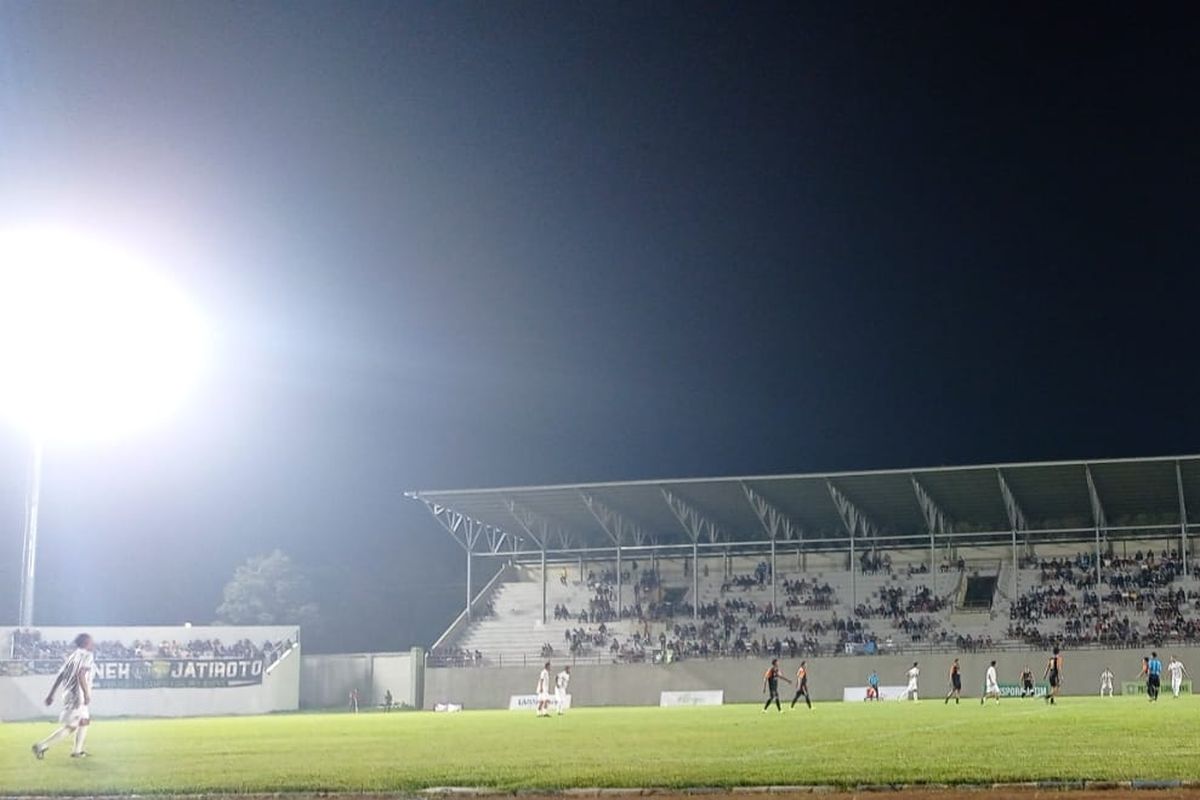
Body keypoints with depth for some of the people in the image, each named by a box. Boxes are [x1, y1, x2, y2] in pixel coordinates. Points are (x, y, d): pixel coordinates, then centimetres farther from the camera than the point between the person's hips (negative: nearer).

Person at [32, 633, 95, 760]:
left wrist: (51, 694, 16)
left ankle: (77, 751, 23)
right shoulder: (86, 655, -8)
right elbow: (81, 674, -23)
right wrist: (87, 694, -26)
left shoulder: (72, 656, 17)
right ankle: (42, 746, -13)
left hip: (68, 693, 10)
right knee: (70, 726, -10)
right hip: (77, 695, -10)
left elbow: (60, 675, 14)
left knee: (85, 720, 22)